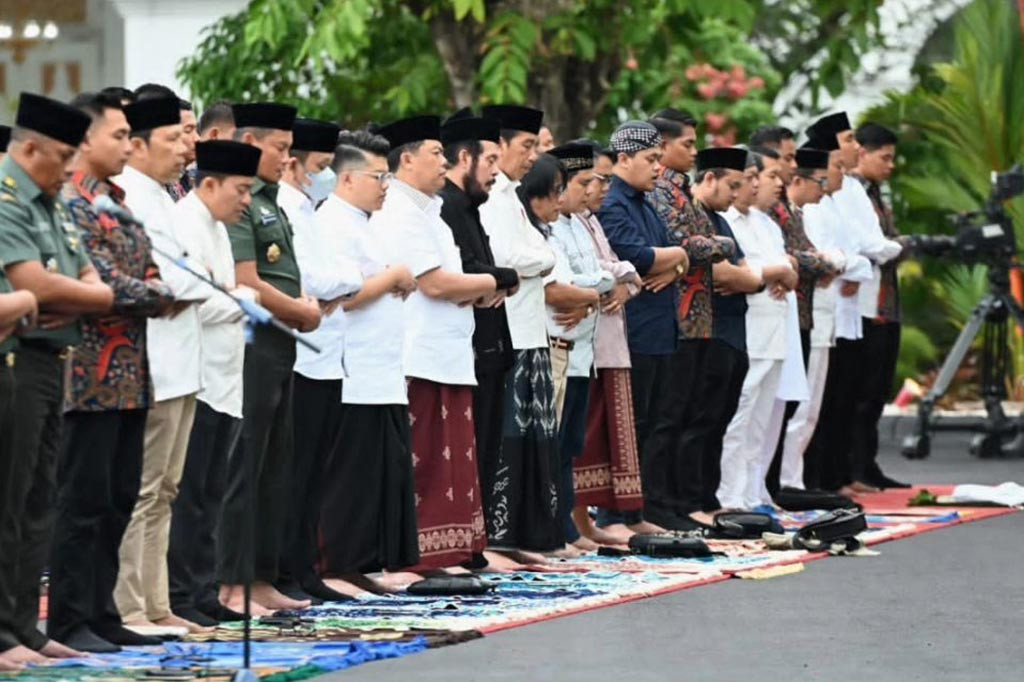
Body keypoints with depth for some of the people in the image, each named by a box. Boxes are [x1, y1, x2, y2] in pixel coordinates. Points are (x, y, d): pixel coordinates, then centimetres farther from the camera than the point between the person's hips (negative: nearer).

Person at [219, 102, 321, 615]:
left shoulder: (269, 203, 17)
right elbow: (247, 285, -20)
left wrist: (305, 307, 2)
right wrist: (303, 313, -7)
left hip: (278, 349, 10)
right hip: (251, 348, -10)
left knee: (275, 470, 12)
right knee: (244, 470, -6)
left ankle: (261, 580, 18)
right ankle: (232, 586, -2)